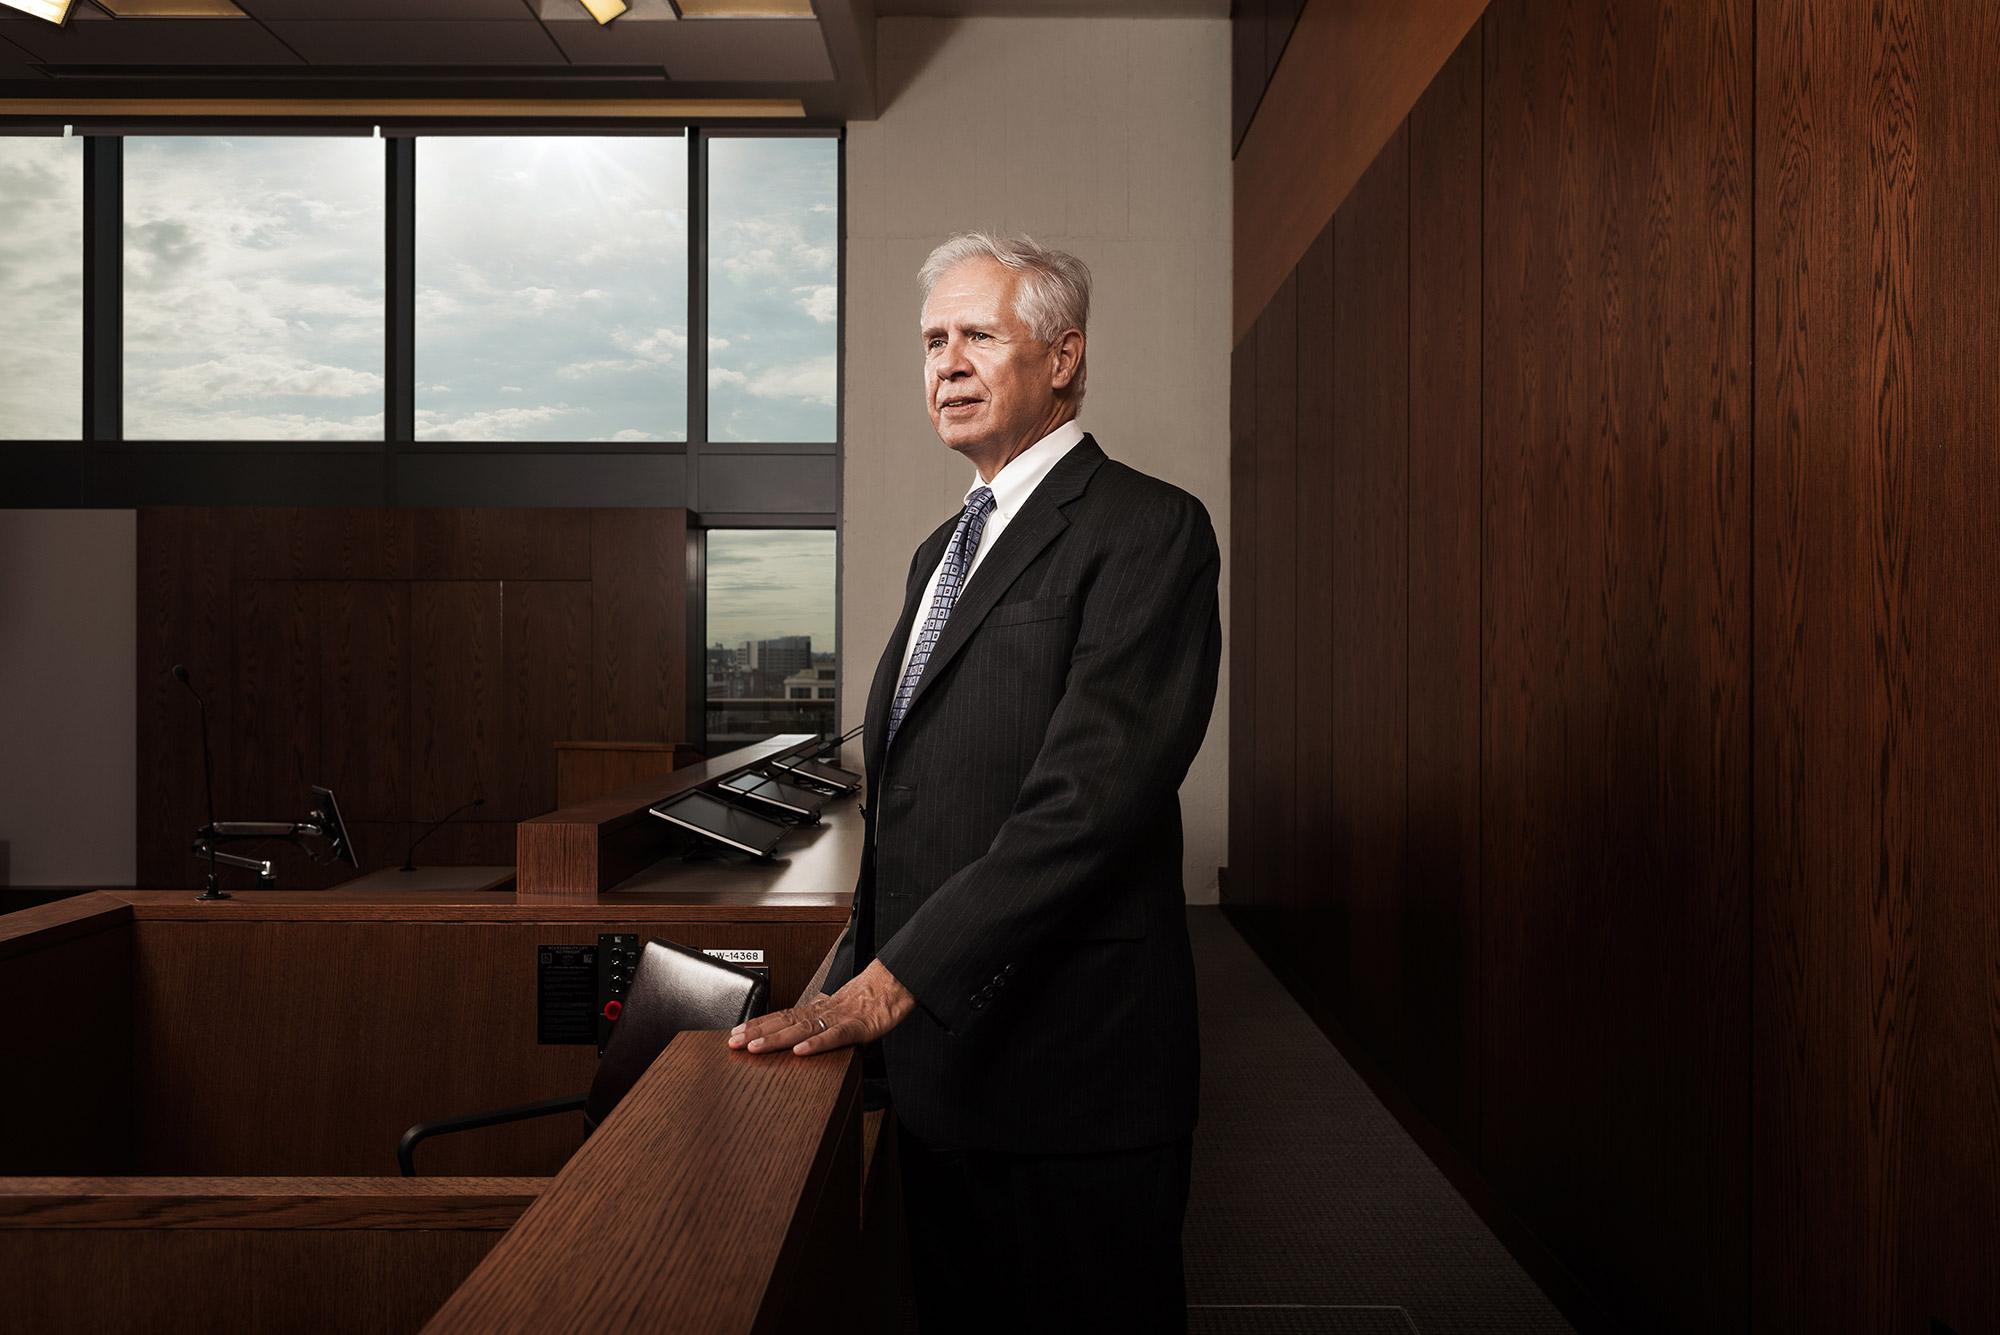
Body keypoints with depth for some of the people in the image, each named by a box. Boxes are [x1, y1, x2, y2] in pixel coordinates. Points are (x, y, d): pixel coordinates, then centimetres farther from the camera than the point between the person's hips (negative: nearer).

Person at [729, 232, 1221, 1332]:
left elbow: (1087, 800, -22)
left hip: (1069, 1072, -7)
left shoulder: (1146, 530, -11)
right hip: (931, 1053, 8)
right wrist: (853, 982, 12)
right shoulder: (941, 550, 16)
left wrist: (892, 983, -23)